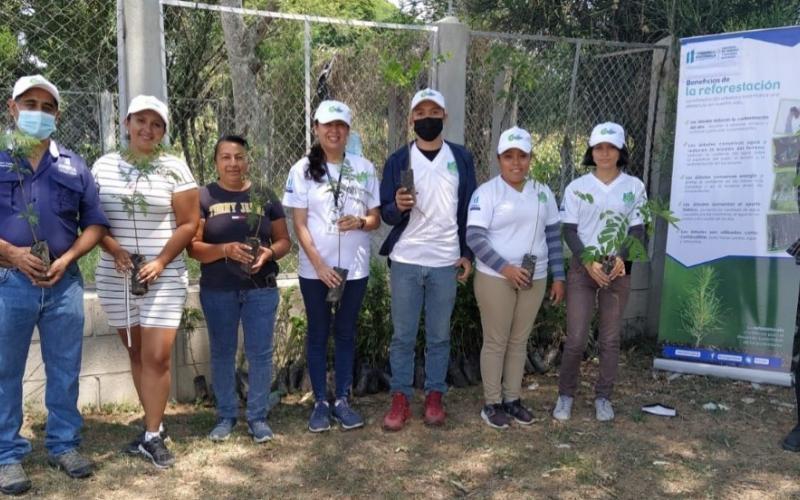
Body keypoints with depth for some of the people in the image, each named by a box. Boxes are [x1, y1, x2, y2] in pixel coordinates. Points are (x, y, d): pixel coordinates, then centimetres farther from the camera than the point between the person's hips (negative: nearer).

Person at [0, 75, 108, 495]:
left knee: (65, 370, 10)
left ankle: (63, 445, 24)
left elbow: (94, 224, 8)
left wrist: (66, 259, -6)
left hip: (64, 283, 2)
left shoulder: (73, 166, 8)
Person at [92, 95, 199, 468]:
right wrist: (113, 249, -11)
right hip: (115, 276, 3)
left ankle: (152, 436, 5)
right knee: (136, 353, 10)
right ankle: (153, 426, 22)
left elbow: (189, 223, -3)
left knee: (157, 356, -6)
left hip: (164, 276, -3)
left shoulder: (174, 168, -1)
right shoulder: (103, 166, 7)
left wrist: (160, 262, -12)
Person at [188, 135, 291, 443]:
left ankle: (258, 416, 16)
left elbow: (284, 240, 7)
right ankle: (226, 415, 24)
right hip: (218, 291, 0)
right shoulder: (203, 197, 1)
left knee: (260, 353, 3)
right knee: (222, 353, 10)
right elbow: (193, 246, -5)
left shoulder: (264, 196, 6)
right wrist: (226, 249, -21)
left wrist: (269, 252, -15)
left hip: (261, 289, 1)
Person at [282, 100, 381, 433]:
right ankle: (320, 402, 19)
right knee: (318, 334, 7)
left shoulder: (364, 168, 4)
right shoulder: (303, 169, -2)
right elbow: (299, 224, -5)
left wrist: (360, 222, -15)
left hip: (355, 268, 2)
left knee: (346, 333, 10)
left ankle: (343, 400, 21)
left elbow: (376, 218, 8)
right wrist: (319, 265, -13)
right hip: (315, 270, -2)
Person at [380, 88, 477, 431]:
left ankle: (434, 396, 21)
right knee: (403, 335, 5)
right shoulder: (398, 160, 2)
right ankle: (400, 398, 16)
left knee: (439, 335, 8)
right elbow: (385, 212, 2)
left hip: (446, 261, 1)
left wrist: (468, 254, 3)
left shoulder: (461, 158, 5)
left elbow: (469, 208, 8)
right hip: (406, 261, 0)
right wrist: (398, 207, -21)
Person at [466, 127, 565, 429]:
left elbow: (553, 236, 12)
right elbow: (474, 237, -15)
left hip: (534, 279, 4)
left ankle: (512, 399, 24)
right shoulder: (487, 192, -7)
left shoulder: (543, 193, 8)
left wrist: (558, 277, 8)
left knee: (519, 341, 12)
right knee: (496, 342, 3)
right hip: (495, 278, -4)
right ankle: (492, 403, 15)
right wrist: (505, 267, -23)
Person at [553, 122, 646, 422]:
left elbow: (638, 230, 1)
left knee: (610, 339, 7)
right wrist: (588, 262, -17)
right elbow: (569, 231, -2)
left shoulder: (634, 187, 2)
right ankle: (566, 395, 15)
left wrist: (621, 257, -17)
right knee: (575, 338, -2)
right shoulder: (577, 187, 0)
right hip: (582, 269, -1)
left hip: (618, 271, 1)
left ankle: (603, 397, 20)